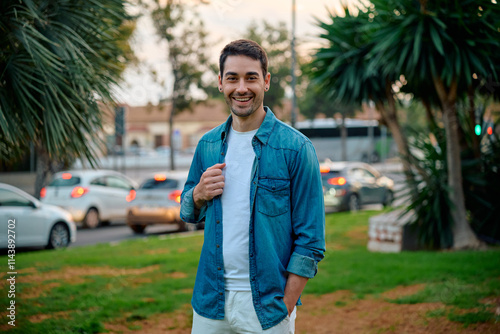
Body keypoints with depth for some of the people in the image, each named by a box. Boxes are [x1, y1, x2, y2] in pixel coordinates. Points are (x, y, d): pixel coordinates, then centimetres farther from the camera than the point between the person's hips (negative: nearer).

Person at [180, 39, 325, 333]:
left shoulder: (296, 148, -8)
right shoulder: (208, 145, 6)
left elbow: (310, 239, -9)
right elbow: (188, 213, 17)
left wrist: (285, 308, -14)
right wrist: (199, 194, -5)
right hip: (210, 301, 4)